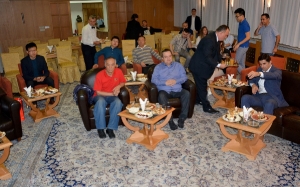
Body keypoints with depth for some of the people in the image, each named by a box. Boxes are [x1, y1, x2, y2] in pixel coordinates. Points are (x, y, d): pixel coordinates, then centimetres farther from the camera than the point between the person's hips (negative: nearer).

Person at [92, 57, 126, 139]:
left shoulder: (118, 72, -6)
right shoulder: (99, 75, -15)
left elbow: (123, 82, 11)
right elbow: (98, 92, -14)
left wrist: (119, 86, -13)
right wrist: (112, 93, -22)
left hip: (112, 96, 2)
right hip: (101, 96, -2)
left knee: (118, 102, -33)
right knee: (101, 101, -38)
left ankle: (110, 128, -27)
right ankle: (100, 128, -28)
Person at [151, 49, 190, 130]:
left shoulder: (178, 65, 19)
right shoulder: (158, 67, 13)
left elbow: (184, 77, 8)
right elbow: (153, 80, 0)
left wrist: (176, 81, -11)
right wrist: (165, 83, -14)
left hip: (177, 90, 2)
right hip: (164, 90, -2)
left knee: (187, 93, -28)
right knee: (161, 96, -36)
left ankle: (182, 118, -20)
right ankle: (170, 120, -27)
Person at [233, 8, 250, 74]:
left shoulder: (245, 24, -18)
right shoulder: (241, 23, 11)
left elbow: (248, 37, -21)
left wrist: (238, 44, -21)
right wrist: (236, 44, 16)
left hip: (243, 46, -9)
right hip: (241, 46, 9)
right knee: (242, 63, 12)